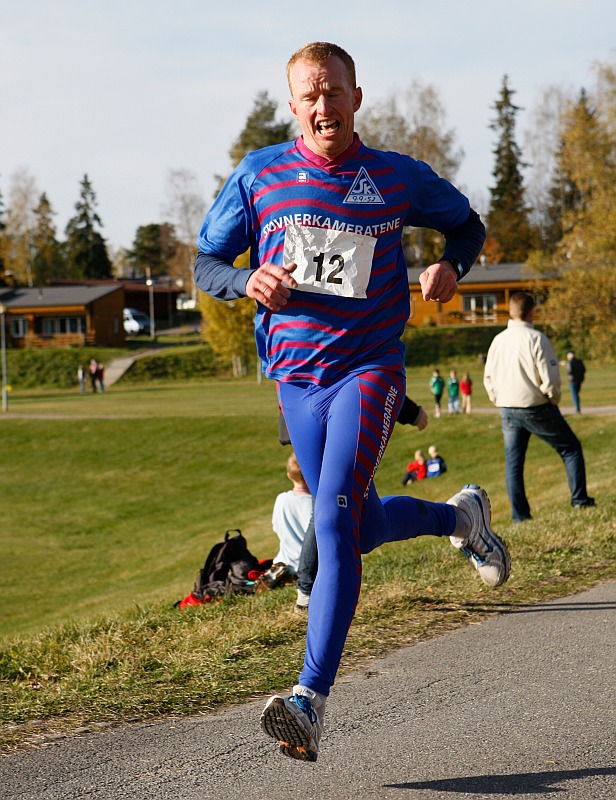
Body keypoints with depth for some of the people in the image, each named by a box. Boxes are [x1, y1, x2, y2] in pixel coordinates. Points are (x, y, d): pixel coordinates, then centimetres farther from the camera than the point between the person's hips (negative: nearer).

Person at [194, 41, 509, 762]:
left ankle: (310, 702, -26)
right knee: (363, 530, 15)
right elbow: (205, 263, 8)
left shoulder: (398, 179, 0)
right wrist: (248, 282, -15)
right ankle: (459, 515, 47)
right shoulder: (259, 176, 2)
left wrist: (450, 267, -5)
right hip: (296, 377, 4)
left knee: (334, 524, -21)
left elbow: (466, 223, 17)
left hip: (369, 369, -3)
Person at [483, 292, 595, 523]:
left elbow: (488, 377, 10)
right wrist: (554, 399, 1)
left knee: (513, 462, 10)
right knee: (570, 448, 10)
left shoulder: (498, 341, 4)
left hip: (507, 411, 5)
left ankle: (519, 514, 7)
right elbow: (550, 378, -16)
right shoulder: (537, 339, -14)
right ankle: (579, 499, 6)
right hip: (537, 409, -5)